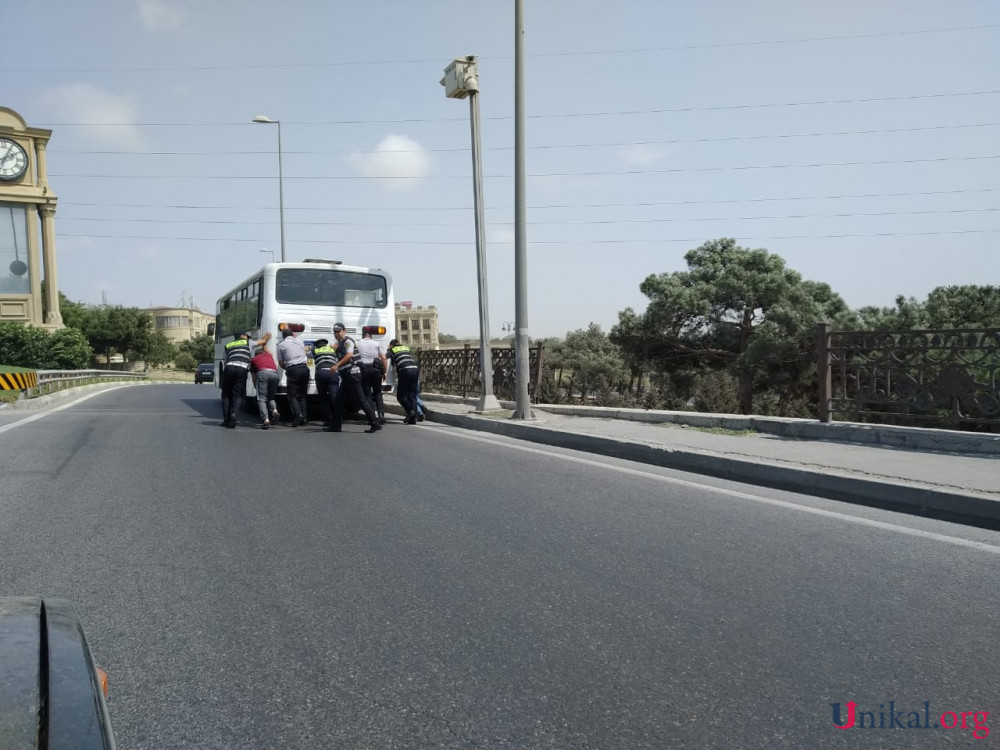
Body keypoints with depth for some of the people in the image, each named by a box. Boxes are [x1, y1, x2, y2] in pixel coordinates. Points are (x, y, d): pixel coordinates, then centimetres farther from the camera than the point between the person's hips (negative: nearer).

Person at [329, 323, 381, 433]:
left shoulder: (347, 341, -7)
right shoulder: (341, 343, 21)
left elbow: (349, 355, -23)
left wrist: (337, 365, -26)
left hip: (352, 373, -10)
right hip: (347, 376, 10)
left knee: (361, 399, -11)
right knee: (339, 401, 11)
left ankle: (375, 424, -10)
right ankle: (335, 426, 17)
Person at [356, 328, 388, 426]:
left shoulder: (358, 344, 10)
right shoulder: (376, 344, 10)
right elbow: (384, 358, 3)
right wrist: (384, 372, 7)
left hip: (363, 369, -1)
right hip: (375, 369, 1)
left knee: (367, 393, 5)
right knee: (378, 393, 12)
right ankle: (381, 414, -2)